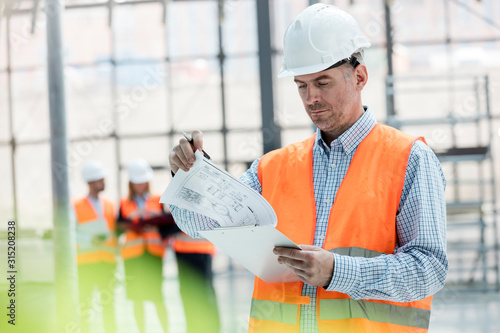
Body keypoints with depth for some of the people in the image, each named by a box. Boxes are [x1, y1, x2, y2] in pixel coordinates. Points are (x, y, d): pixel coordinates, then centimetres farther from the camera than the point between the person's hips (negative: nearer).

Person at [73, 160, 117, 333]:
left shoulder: (109, 206, 13)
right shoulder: (77, 207, 0)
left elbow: (115, 232, 15)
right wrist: (90, 240, -20)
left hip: (107, 261, 3)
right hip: (85, 262, -3)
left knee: (108, 302, 4)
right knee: (85, 300, -3)